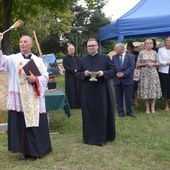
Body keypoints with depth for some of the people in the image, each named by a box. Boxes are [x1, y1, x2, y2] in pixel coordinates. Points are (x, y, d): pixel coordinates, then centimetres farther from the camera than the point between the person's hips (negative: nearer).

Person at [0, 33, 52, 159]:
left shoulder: (38, 60, 9)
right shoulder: (13, 59, 5)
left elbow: (46, 77, 5)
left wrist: (35, 79, -14)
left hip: (34, 99, 1)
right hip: (19, 98, -1)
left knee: (36, 124, 5)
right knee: (20, 124, 0)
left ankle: (38, 149, 18)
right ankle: (24, 150, 12)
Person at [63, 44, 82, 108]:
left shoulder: (77, 58, 18)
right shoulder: (65, 59, 3)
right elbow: (66, 67, -10)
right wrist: (74, 70, -21)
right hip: (70, 78, -4)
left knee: (79, 90, 3)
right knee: (71, 91, -3)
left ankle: (78, 103, 9)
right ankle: (72, 104, 2)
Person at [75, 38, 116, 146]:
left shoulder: (105, 58, 1)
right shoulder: (83, 60, 9)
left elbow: (114, 71, -2)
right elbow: (77, 74, 8)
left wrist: (103, 73, -19)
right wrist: (84, 73, -13)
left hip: (102, 91, -2)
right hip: (88, 92, 2)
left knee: (103, 114, 2)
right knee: (89, 114, 5)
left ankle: (102, 137, 11)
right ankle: (90, 137, 14)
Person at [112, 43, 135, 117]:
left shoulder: (130, 56, 1)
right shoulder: (114, 57, 11)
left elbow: (132, 67, -8)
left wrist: (124, 74, -17)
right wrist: (116, 73, -14)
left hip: (127, 80, -2)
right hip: (117, 80, 3)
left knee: (128, 97, 2)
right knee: (119, 97, 6)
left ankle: (129, 111, 15)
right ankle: (120, 112, 15)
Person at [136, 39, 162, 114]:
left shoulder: (154, 53, 7)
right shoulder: (141, 53, 2)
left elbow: (158, 63, 9)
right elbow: (138, 64, 1)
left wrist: (152, 64, -9)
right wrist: (145, 64, -12)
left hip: (153, 73, 2)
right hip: (144, 73, -2)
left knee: (153, 89, -1)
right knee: (145, 89, -3)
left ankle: (153, 107, 6)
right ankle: (147, 108, 4)